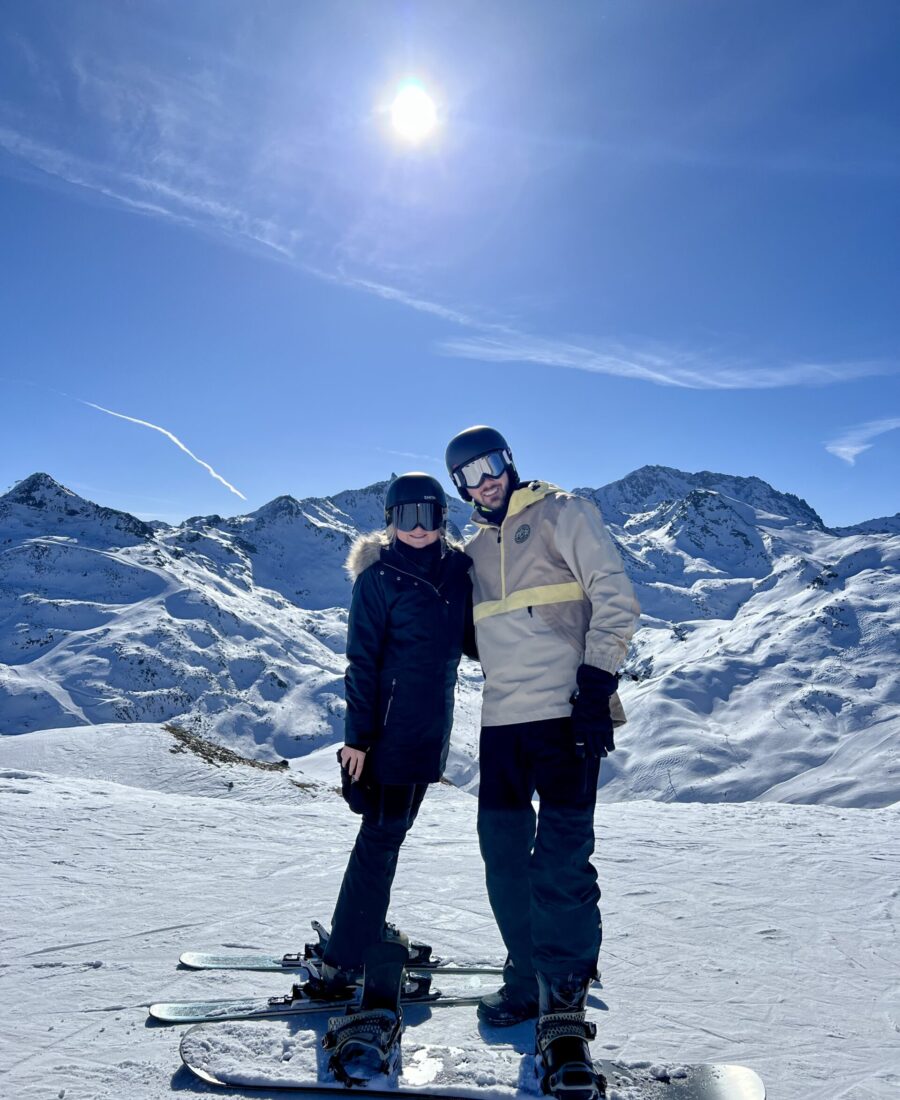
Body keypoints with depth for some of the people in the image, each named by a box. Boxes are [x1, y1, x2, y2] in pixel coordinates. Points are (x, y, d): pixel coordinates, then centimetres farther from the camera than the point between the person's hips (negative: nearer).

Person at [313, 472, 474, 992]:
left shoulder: (458, 569, 6)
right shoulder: (378, 577, -8)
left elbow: (470, 637, 15)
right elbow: (363, 659, -10)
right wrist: (358, 734, -12)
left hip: (431, 725, 5)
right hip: (389, 727, -5)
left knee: (390, 830, 17)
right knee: (382, 835, -2)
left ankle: (367, 931, 33)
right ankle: (343, 961, 8)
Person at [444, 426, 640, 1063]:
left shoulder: (563, 514, 1)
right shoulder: (475, 550, 19)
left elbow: (616, 598, -7)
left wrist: (597, 682, -16)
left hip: (565, 711, -6)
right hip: (502, 718, 7)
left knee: (561, 856, -3)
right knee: (503, 850, 10)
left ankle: (565, 992, 12)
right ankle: (529, 979, 26)